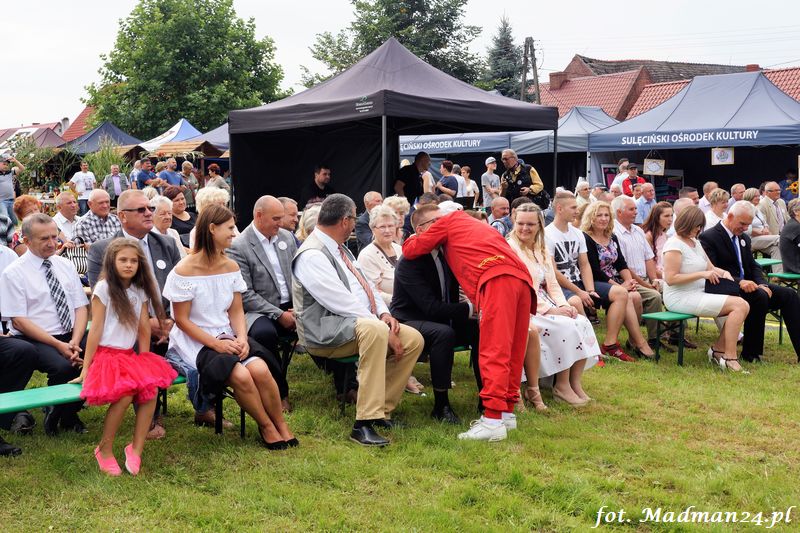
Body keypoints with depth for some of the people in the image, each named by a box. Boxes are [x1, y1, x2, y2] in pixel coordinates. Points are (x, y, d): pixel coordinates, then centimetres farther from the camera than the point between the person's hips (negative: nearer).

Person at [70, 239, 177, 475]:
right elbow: (96, 329, -7)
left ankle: (136, 449, -11)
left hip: (130, 356, 5)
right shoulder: (103, 288, -6)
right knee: (124, 395, -28)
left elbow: (143, 328, 9)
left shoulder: (140, 290, 9)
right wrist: (86, 367, -7)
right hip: (107, 355, -5)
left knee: (151, 391, -21)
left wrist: (144, 361, 4)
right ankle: (104, 450, -9)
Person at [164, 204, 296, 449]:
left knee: (260, 369, -24)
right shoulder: (184, 270, -12)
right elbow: (182, 320, -10)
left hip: (227, 336, 5)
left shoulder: (231, 266, 6)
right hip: (196, 341, -5)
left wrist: (242, 338, -12)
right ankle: (266, 426, -5)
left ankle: (280, 424, -5)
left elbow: (236, 311, 8)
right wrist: (215, 344, -18)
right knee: (240, 376, -28)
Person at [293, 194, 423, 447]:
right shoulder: (312, 256, -15)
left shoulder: (340, 249, 17)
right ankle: (364, 423, -37)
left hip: (362, 321, 10)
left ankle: (382, 409, 3)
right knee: (375, 330, -38)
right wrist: (383, 328, -20)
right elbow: (344, 304, -22)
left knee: (413, 339, -5)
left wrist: (384, 313, 0)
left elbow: (366, 285, 20)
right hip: (326, 331, -10)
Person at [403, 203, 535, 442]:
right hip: (522, 278, 8)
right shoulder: (469, 222, 36)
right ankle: (506, 412, 17)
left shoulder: (449, 222, 17)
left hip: (496, 279, -8)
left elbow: (410, 250, 19)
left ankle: (493, 420, -18)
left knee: (493, 353, -13)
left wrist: (412, 238, 39)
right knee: (513, 352, 11)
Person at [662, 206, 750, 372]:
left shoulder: (695, 242, 17)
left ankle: (718, 349, 2)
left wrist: (723, 272, 0)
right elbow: (671, 279, -18)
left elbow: (710, 268, 23)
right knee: (739, 305, -19)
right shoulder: (674, 244, -11)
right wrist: (702, 274, -18)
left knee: (742, 306, -7)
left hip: (698, 295, 9)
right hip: (681, 298, -9)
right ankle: (730, 358, -14)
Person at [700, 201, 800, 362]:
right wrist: (739, 282, -29)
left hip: (747, 284, 8)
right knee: (759, 297, -33)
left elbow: (753, 267, 17)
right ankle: (750, 353, -21)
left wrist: (762, 284, -5)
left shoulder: (744, 238, 18)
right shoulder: (708, 238, -8)